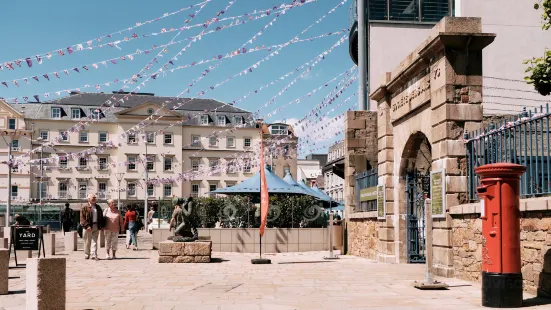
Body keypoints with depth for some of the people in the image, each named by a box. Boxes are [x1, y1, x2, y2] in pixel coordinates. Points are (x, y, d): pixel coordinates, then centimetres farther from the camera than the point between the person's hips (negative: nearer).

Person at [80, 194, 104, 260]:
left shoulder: (98, 207, 15)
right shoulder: (85, 208, -3)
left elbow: (101, 217, 19)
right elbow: (82, 218, -9)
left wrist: (101, 226, 10)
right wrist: (87, 225, -19)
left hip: (96, 227, 4)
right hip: (88, 227, -4)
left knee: (94, 241, -1)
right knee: (87, 242, 5)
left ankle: (94, 255, -4)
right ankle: (86, 255, 17)